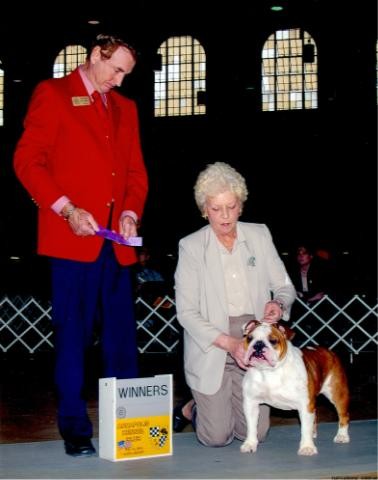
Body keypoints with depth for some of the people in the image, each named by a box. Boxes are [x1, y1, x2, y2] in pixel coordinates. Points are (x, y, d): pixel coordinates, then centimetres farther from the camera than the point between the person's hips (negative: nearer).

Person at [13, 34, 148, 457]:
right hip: (72, 237, -5)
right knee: (73, 335, -1)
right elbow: (28, 159, -4)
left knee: (121, 335, 6)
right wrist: (66, 209, -14)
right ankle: (74, 429, 9)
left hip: (116, 241, 5)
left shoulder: (125, 108, 20)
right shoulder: (52, 94, 3)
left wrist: (131, 211, 1)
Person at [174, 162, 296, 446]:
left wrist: (279, 304, -16)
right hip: (211, 350, -3)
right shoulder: (191, 247, -6)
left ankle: (216, 405, 32)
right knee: (217, 438, -5)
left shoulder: (259, 236, 3)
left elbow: (285, 287, 9)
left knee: (254, 433, 1)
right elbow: (186, 313, -10)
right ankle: (196, 408, 28)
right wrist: (228, 343, -22)